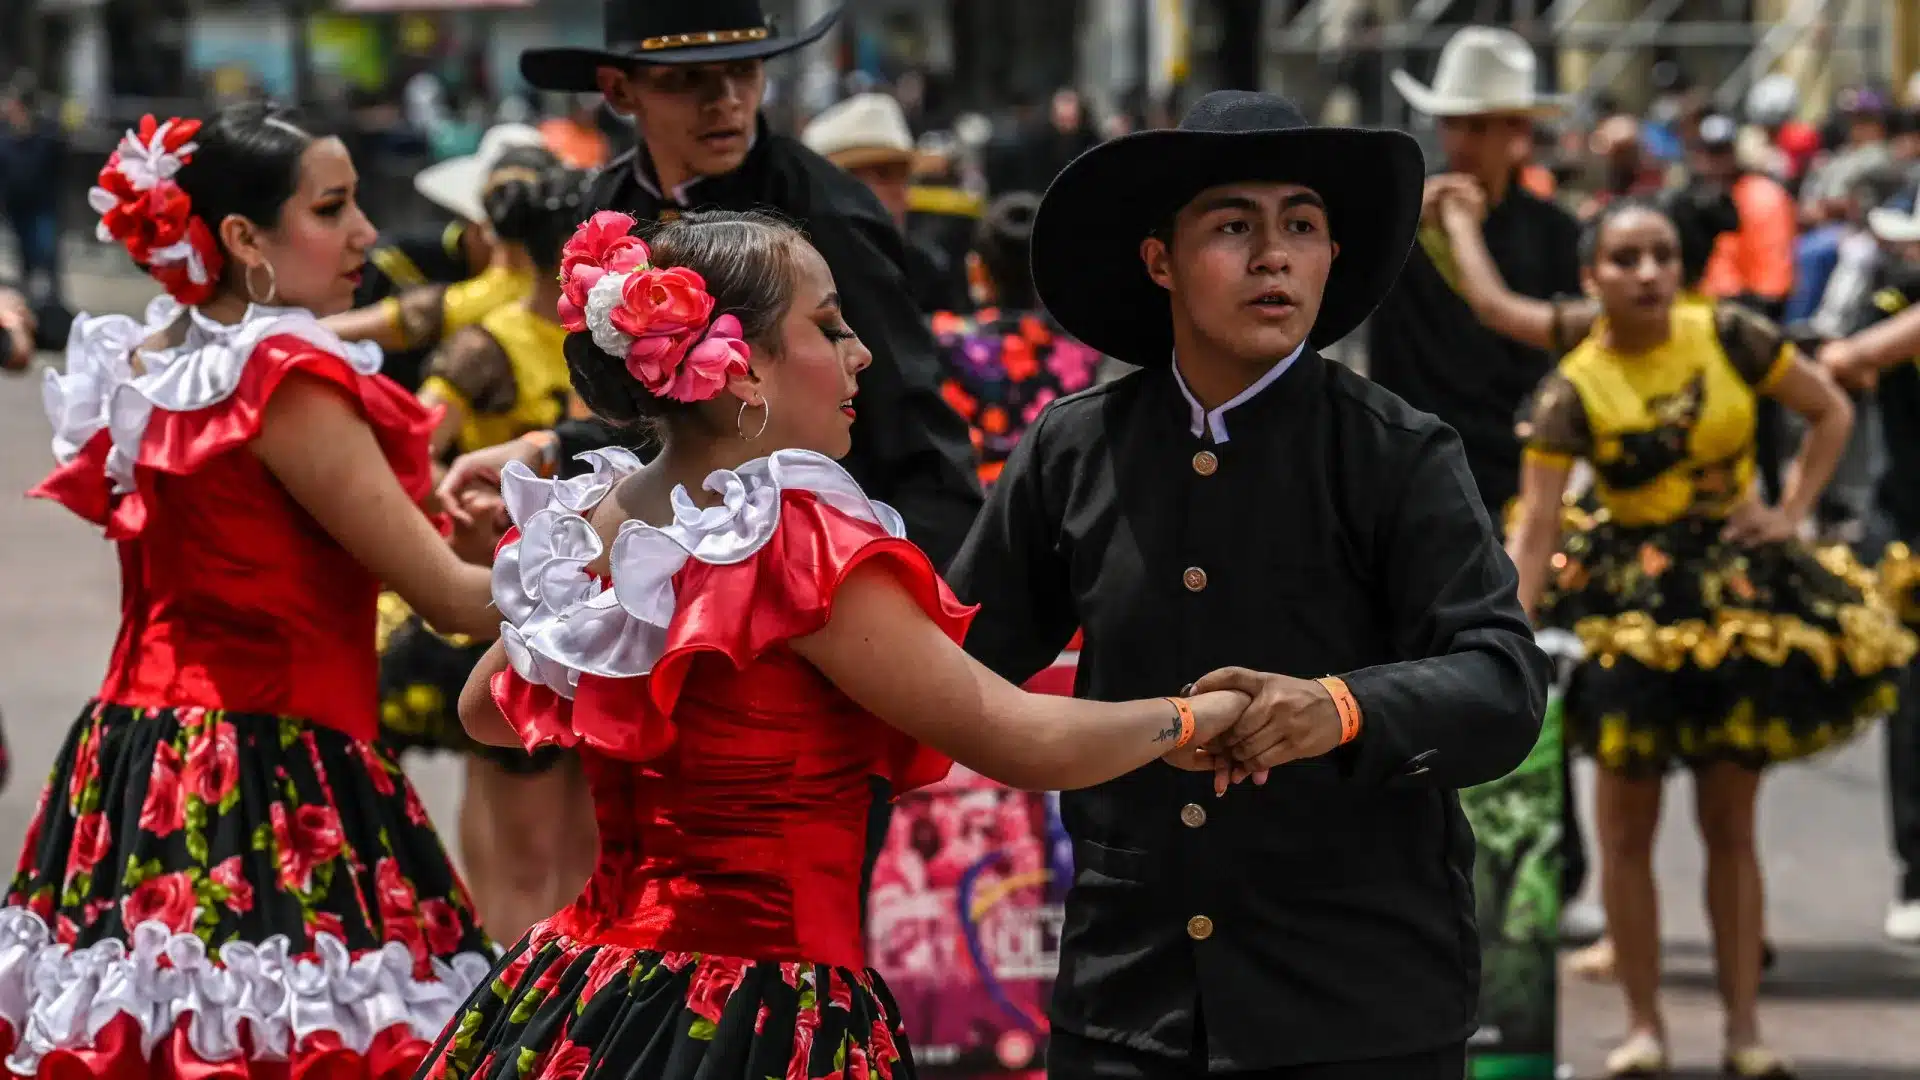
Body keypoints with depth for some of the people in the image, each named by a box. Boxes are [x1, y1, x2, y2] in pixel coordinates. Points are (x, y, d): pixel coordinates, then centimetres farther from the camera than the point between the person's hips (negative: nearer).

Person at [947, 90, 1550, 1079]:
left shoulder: (1400, 458, -4)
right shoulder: (1071, 452, 5)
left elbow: (1503, 687, -15)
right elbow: (956, 668, 15)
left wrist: (1346, 712, -32)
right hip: (1131, 998, 3)